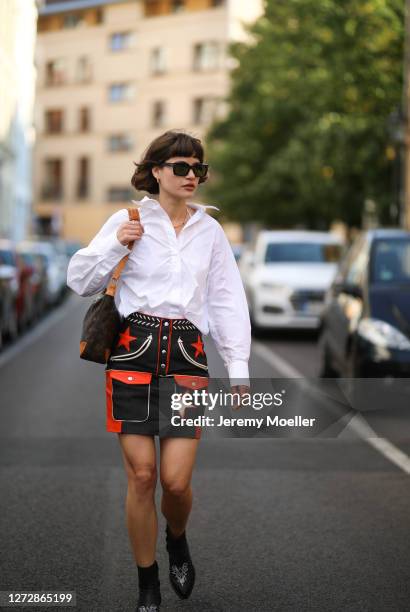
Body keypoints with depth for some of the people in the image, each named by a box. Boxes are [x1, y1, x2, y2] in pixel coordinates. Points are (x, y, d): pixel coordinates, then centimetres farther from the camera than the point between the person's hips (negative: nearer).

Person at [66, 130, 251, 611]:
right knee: (141, 476, -3)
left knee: (176, 481, -6)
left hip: (186, 354, 2)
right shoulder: (128, 219, 4)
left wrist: (238, 369, 5)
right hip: (133, 349, -1)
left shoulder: (210, 230, 12)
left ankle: (177, 541, 30)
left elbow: (228, 300, 12)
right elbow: (80, 282, 6)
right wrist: (116, 243, -10)